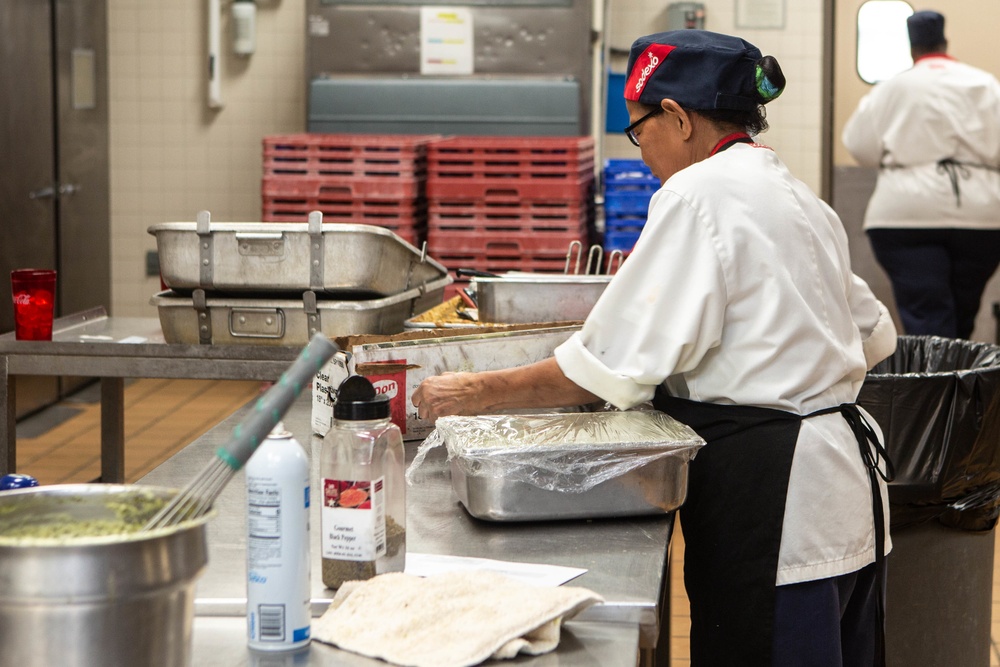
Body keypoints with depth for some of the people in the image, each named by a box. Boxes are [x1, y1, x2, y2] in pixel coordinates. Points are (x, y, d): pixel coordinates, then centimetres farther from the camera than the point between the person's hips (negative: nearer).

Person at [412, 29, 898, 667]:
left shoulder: (699, 193, -14)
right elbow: (873, 335, 21)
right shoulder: (792, 193, 14)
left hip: (766, 491, -10)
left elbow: (617, 362, -18)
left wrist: (477, 393, -11)